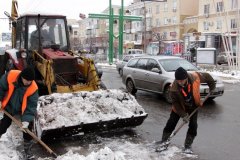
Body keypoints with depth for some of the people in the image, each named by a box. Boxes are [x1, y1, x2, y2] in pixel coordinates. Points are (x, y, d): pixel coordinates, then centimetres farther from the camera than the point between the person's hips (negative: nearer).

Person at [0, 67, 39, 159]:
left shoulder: (33, 88, -29)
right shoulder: (10, 76, -28)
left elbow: (31, 105, -26)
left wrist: (27, 119, -34)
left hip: (23, 109, -1)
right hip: (9, 107, 1)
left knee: (28, 126, -4)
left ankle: (27, 148, 13)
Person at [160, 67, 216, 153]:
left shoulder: (195, 77, -31)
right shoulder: (174, 88, -32)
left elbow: (207, 76, -9)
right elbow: (175, 102, -22)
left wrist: (212, 86, 3)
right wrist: (183, 115, -26)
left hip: (193, 106, 1)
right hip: (180, 107, -1)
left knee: (193, 126, -4)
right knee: (171, 124, 0)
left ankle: (187, 146, 10)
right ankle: (163, 141, 17)